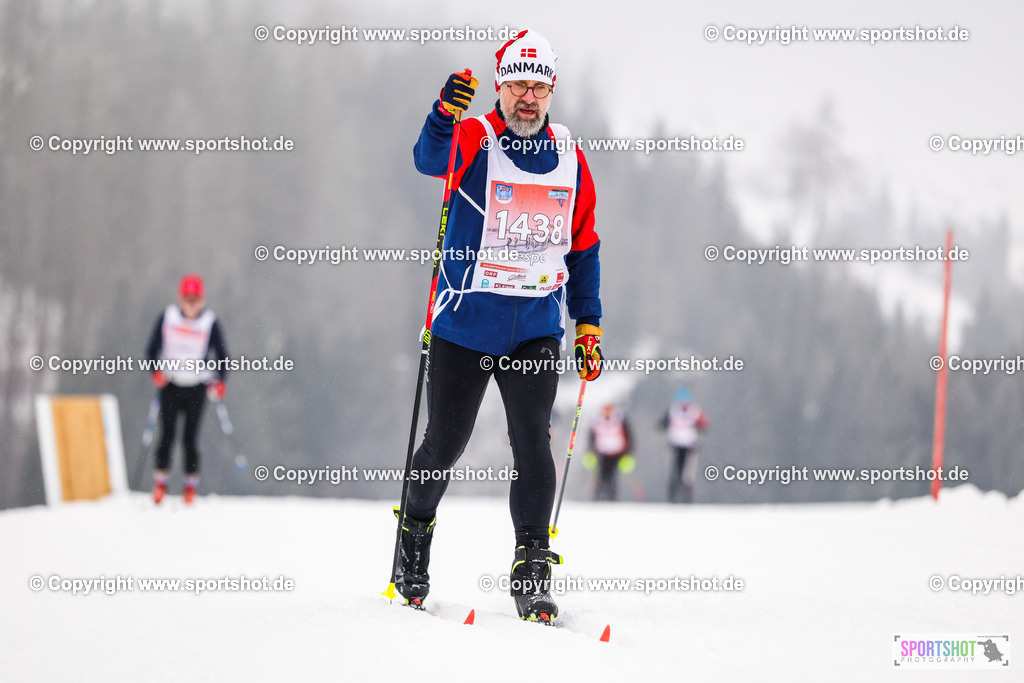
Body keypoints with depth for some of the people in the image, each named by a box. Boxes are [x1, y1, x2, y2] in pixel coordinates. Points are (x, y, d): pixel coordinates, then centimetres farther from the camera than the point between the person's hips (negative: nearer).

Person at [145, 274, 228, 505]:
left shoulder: (210, 322, -4)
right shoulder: (168, 317, 0)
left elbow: (222, 355, 1)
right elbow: (153, 348, 6)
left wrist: (220, 381, -14)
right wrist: (156, 370, -11)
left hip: (197, 387, -1)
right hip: (170, 384, 1)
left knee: (190, 438, -3)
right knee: (167, 436, -4)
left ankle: (191, 487, 8)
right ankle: (160, 482, 7)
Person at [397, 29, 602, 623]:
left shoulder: (570, 162, 8)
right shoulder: (475, 140, -5)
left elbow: (583, 248, 16)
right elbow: (431, 159, -28)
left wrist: (588, 324, 11)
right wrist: (445, 116, -48)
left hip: (537, 329, 2)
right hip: (466, 322, -2)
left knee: (532, 438, -12)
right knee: (446, 442, 6)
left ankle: (533, 567, -9)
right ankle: (416, 525, 33)